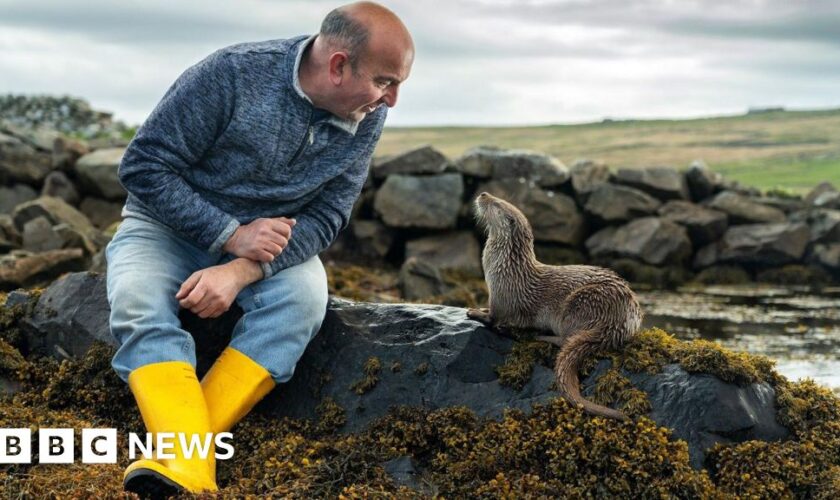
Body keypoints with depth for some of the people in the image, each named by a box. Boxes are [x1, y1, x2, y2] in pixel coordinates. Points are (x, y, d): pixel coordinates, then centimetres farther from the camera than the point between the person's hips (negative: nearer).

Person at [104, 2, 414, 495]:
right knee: (138, 303, -32)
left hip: (268, 236, 2)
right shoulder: (233, 74, -23)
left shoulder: (367, 119, -11)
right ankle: (190, 473, -45)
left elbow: (326, 217, -11)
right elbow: (144, 166, -18)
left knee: (305, 296, -29)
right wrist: (231, 235, -26)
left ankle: (176, 451, -34)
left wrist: (240, 271, -28)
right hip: (169, 224, -2)